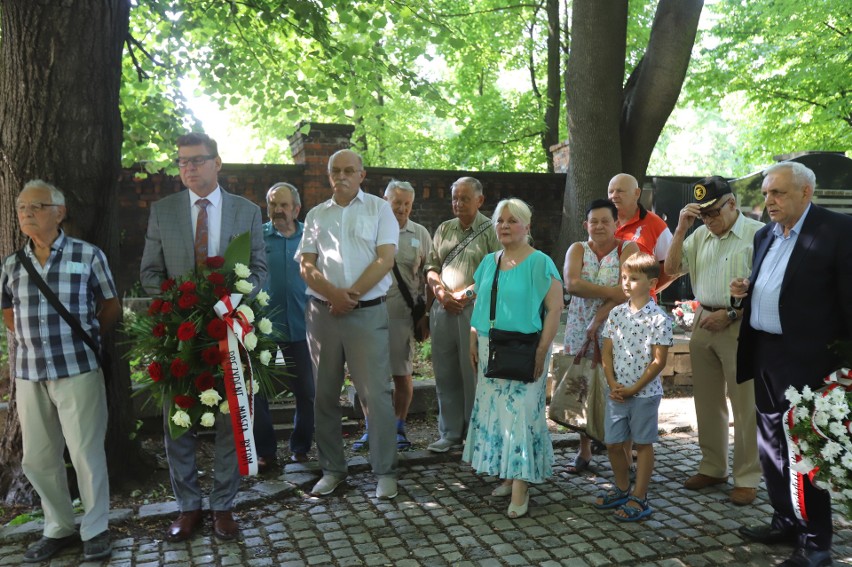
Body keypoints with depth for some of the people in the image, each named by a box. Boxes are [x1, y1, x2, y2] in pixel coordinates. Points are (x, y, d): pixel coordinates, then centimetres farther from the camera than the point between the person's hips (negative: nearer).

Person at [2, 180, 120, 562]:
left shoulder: (88, 255, -4)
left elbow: (111, 307, 4)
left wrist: (83, 338, 2)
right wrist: (31, 338, 11)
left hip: (78, 370, -5)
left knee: (86, 453, 2)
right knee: (36, 459, 12)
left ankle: (95, 530, 18)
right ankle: (59, 528, 30)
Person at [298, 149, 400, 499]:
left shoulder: (379, 209, 5)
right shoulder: (316, 215, 13)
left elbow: (385, 260, -5)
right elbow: (306, 265, 5)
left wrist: (351, 295, -11)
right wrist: (332, 294, -12)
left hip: (367, 312, -3)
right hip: (322, 312, 4)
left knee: (376, 392, -4)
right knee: (325, 394, 8)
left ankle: (385, 472, 6)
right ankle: (332, 469, 20)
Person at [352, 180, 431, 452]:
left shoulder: (420, 234, 9)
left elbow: (427, 277, 10)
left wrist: (425, 313, 4)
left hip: (403, 312, 0)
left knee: (402, 374, 5)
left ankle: (398, 429, 20)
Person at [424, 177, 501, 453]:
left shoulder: (490, 230, -1)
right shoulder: (444, 229, 16)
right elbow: (431, 268, 14)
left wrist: (464, 294, -13)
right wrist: (440, 293, -3)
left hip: (475, 309, -5)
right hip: (443, 309, 5)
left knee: (474, 374, -1)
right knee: (446, 374, 8)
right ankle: (450, 433, 19)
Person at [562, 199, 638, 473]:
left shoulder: (628, 249, 0)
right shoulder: (577, 250, 7)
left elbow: (626, 291, -12)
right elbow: (571, 284, -11)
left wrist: (598, 319, -17)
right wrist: (609, 291, -18)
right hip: (580, 330, 3)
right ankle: (584, 451, 19)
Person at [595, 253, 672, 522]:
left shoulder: (658, 318, -11)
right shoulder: (616, 313, 4)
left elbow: (658, 361, -13)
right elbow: (607, 353, 5)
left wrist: (634, 389, -14)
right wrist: (613, 384, -7)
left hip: (645, 392, -5)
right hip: (617, 393, 5)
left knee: (643, 444, 8)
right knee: (613, 443, 12)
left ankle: (639, 498, 18)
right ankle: (622, 489, 32)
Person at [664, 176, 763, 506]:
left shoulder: (758, 234, -7)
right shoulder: (700, 235, 11)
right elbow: (671, 269, 8)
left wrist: (730, 314, -15)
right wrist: (681, 229, 0)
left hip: (739, 326, -6)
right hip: (704, 324, 6)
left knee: (745, 406, 0)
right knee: (707, 402, 13)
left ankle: (746, 478, 11)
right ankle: (712, 468, 26)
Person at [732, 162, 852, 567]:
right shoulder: (765, 235, 11)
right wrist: (746, 290, 1)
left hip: (807, 361, -8)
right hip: (765, 355, 8)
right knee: (771, 447, 16)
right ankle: (786, 522, 33)